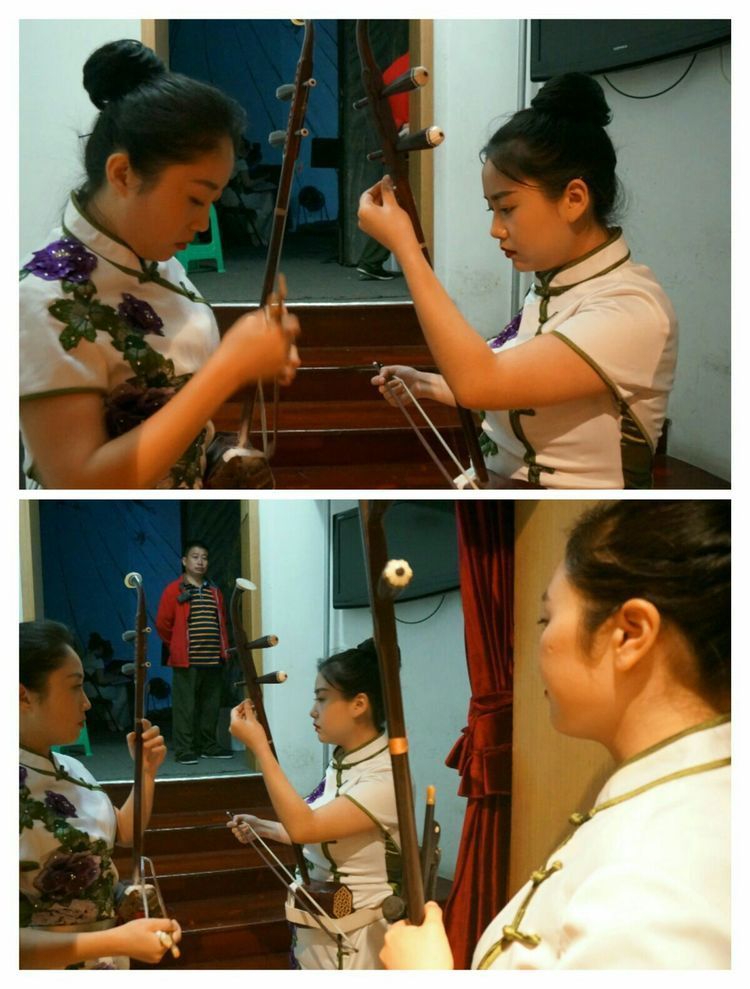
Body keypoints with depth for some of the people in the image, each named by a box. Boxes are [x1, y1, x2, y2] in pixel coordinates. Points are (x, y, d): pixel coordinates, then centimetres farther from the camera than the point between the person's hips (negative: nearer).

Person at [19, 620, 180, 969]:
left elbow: (123, 834, 14)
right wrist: (117, 940, -33)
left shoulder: (69, 767, 0)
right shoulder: (18, 785, -26)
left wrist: (147, 771, -1)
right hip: (51, 967, -8)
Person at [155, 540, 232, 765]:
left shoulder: (214, 591, 14)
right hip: (186, 662, -5)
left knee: (211, 706, 9)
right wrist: (177, 647, 4)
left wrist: (224, 648, 15)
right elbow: (163, 623, -1)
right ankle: (184, 750, 1)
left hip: (214, 661, 5)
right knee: (185, 706, -4)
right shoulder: (174, 591, -2)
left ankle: (208, 746, 20)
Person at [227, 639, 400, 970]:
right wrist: (264, 828, 9)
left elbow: (303, 827, -32)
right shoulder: (341, 762, 3)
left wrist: (259, 746, -29)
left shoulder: (387, 776, -24)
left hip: (352, 943, -8)